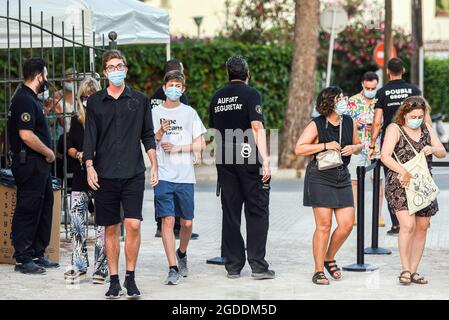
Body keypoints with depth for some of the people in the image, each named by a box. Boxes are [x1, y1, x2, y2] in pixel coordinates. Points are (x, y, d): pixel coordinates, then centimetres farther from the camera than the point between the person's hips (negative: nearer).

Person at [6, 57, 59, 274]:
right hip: (29, 164, -11)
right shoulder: (24, 100, -16)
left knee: (44, 208, 14)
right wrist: (48, 153, -13)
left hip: (39, 165, 11)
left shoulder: (31, 99, 17)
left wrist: (47, 153, 13)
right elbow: (26, 135, -24)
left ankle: (38, 254, 22)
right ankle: (23, 258, 0)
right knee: (28, 210, -5)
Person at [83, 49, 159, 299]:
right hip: (105, 175, 1)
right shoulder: (95, 102, 7)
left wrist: (155, 166, 3)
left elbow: (148, 136, 10)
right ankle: (114, 281, 13)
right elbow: (90, 137, 5)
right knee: (111, 228, 5)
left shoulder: (140, 100, 7)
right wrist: (89, 166, -7)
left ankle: (130, 278, 3)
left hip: (133, 173, -1)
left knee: (133, 224, -10)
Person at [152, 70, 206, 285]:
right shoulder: (155, 113, 7)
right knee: (167, 221, -9)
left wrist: (178, 148, -7)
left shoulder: (189, 113, 8)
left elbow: (200, 144, 5)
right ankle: (173, 268, -7)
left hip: (185, 176, 1)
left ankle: (182, 253, 34)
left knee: (187, 222, 5)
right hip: (163, 176, -1)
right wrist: (160, 133, -12)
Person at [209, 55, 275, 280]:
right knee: (257, 212, 0)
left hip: (225, 162, 5)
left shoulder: (217, 97, 12)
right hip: (249, 160, -5)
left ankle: (233, 266, 9)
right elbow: (257, 128, -14)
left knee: (230, 213, 8)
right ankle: (258, 265, -5)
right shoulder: (251, 94, -6)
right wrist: (265, 161, -16)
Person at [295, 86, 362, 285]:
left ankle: (329, 259, 23)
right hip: (320, 178, -5)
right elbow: (299, 149, -13)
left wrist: (353, 148, -4)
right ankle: (319, 271, 5)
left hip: (342, 178, 5)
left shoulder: (349, 122, 6)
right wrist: (325, 146, -20)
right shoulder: (316, 125, -9)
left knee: (347, 224, -2)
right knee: (324, 225, -6)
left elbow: (358, 145, 20)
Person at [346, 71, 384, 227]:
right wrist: (355, 124, -14)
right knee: (354, 180, -2)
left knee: (377, 180, 1)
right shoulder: (353, 101, 5)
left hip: (376, 147, 0)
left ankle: (378, 214, 8)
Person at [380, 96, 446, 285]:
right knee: (408, 225, -18)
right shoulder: (395, 129, -6)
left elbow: (442, 153, 10)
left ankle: (413, 271, 16)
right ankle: (405, 270, -7)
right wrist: (403, 171, -33)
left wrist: (432, 149, -14)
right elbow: (385, 156, -18)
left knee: (422, 227, 6)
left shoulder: (426, 128, 10)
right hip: (400, 185, -6)